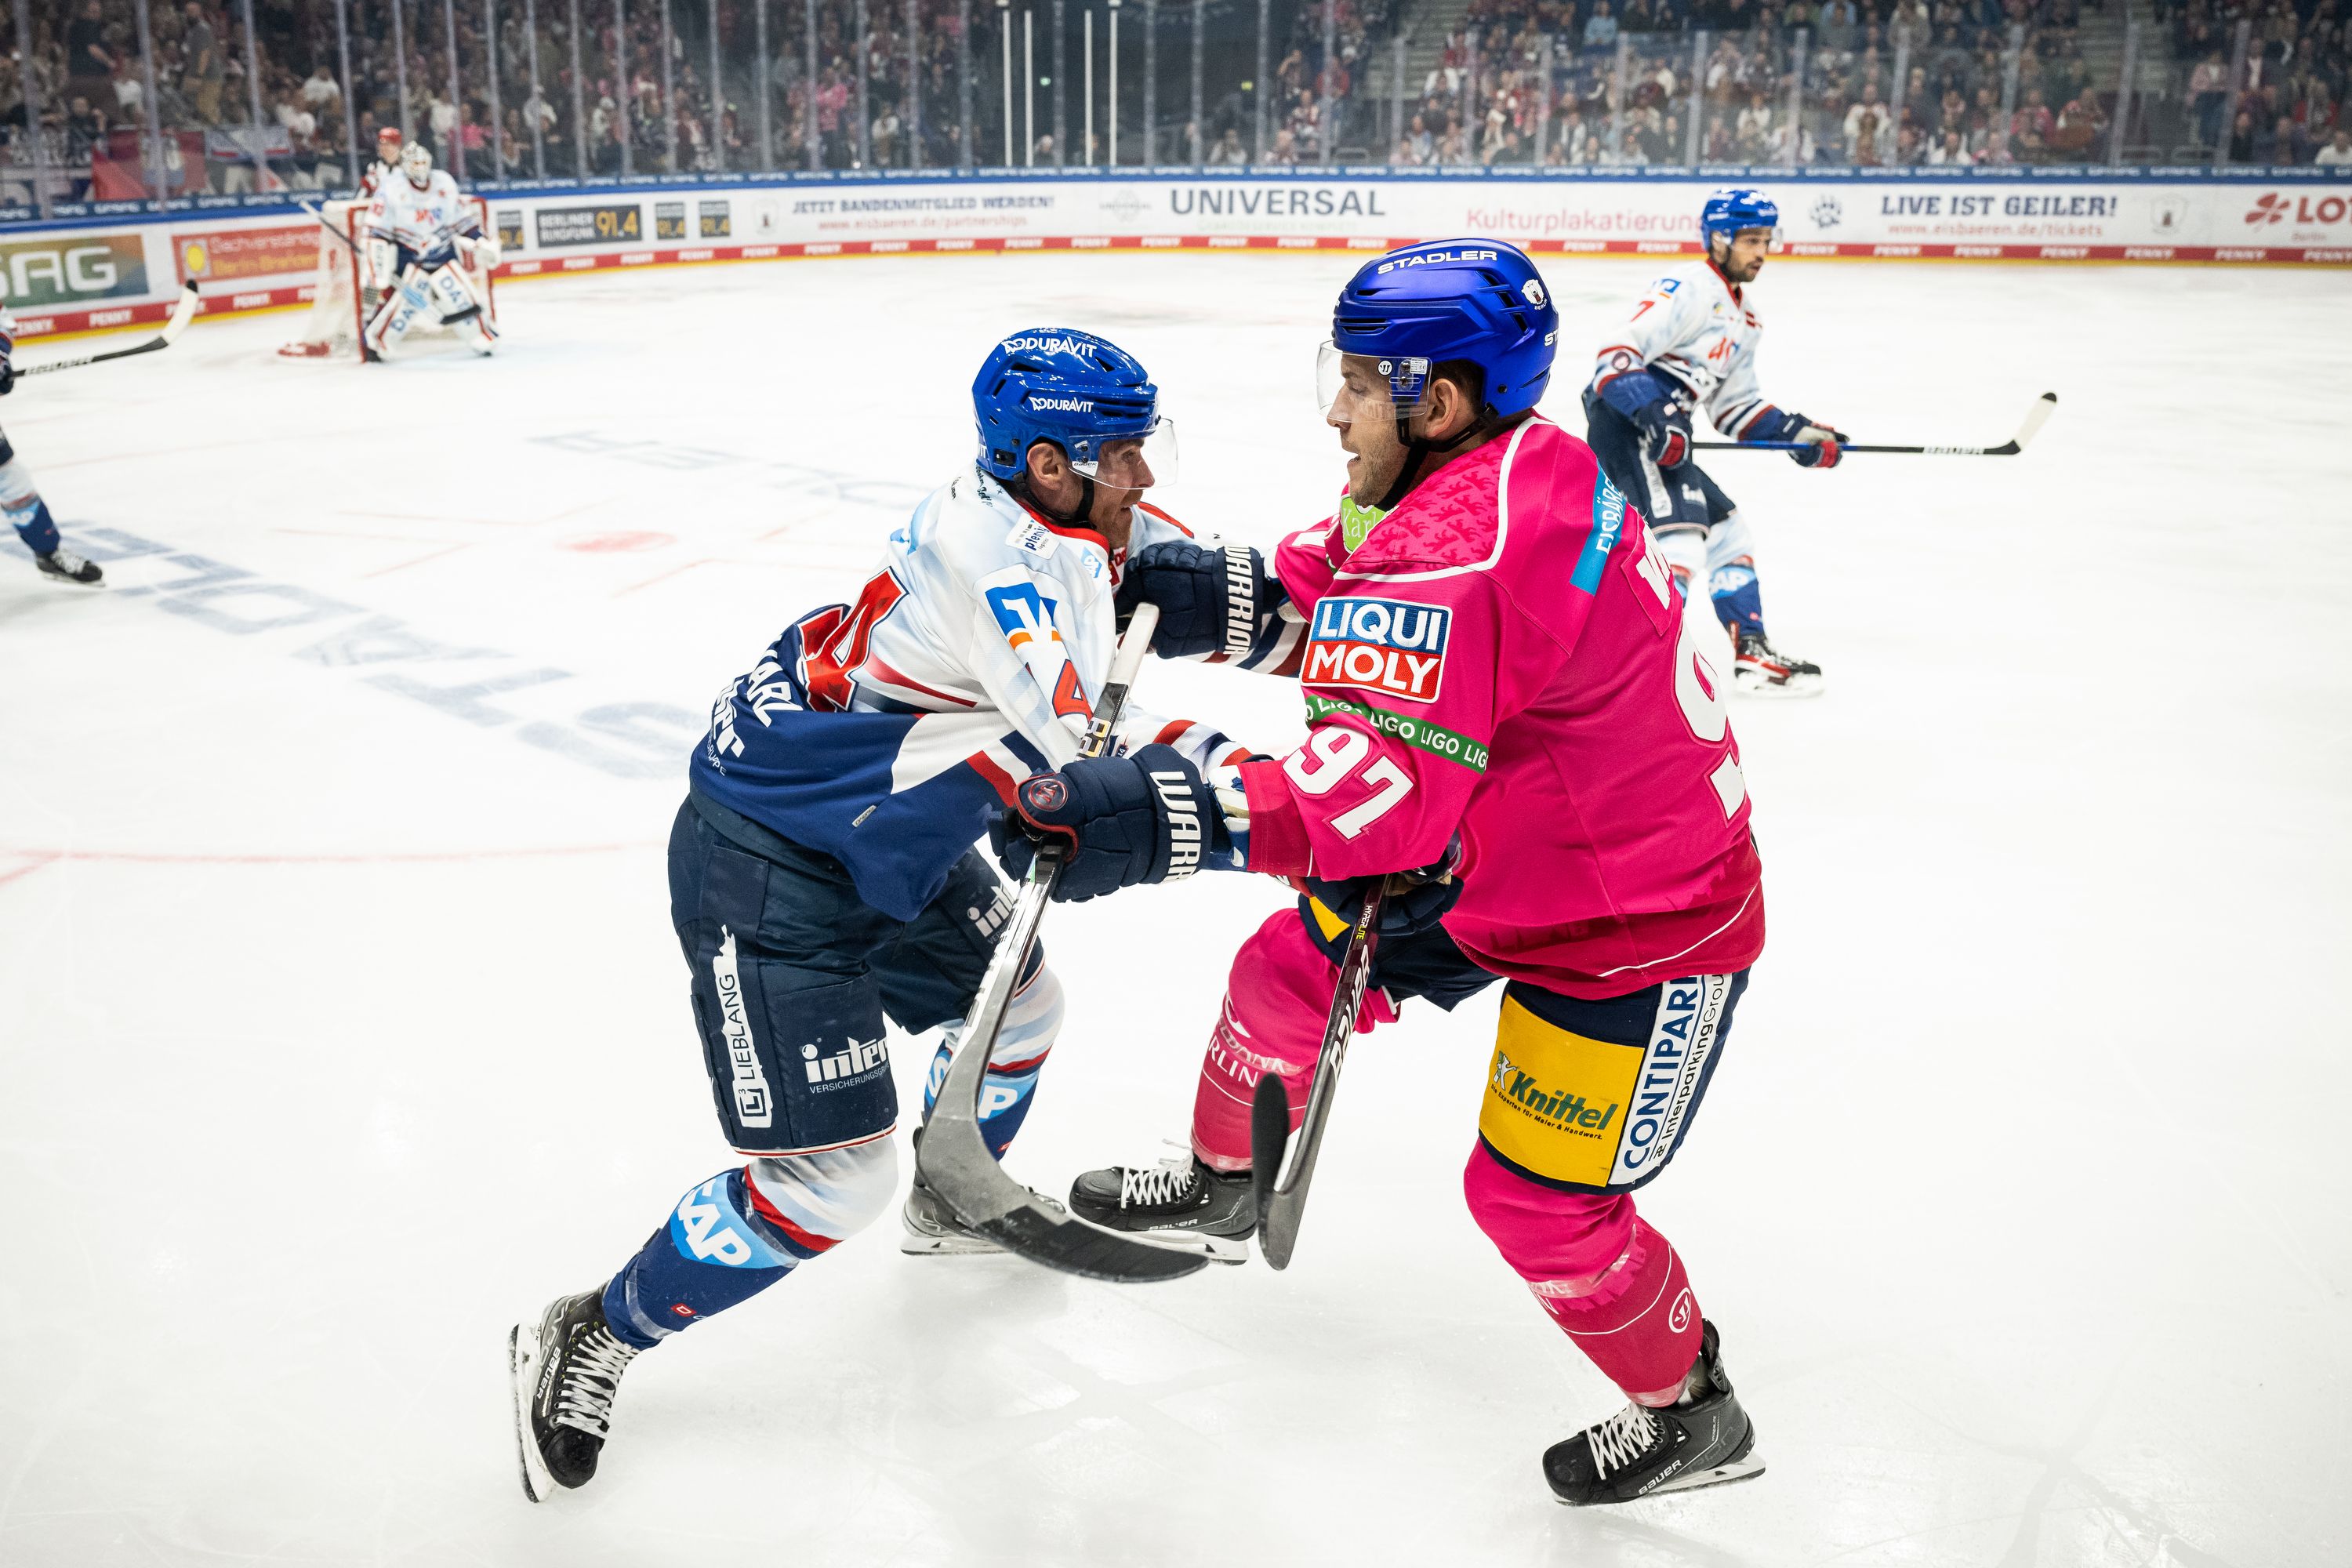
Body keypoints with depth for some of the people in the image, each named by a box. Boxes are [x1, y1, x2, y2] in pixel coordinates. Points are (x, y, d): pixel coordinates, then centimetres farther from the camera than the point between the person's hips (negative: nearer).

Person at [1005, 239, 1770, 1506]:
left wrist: (1168, 814, -47)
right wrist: (1212, 587, -4)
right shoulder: (1515, 472, -3)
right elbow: (1346, 580, 11)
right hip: (1502, 855, 10)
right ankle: (1223, 1178, 39)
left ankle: (1689, 1413, 27)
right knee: (1291, 967, 13)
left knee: (1535, 1194, 1)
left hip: (1643, 925, -10)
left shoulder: (1464, 546, -33)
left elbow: (1391, 781, -43)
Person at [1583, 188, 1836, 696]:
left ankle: (1750, 652, 24)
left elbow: (1735, 404, 26)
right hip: (1625, 421, -10)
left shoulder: (1745, 319, 21)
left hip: (1666, 435, 10)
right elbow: (1616, 354, -21)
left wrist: (1795, 432, 15)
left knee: (1727, 530, 15)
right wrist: (1652, 415, -34)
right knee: (1680, 537, -23)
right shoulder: (1688, 289, -10)